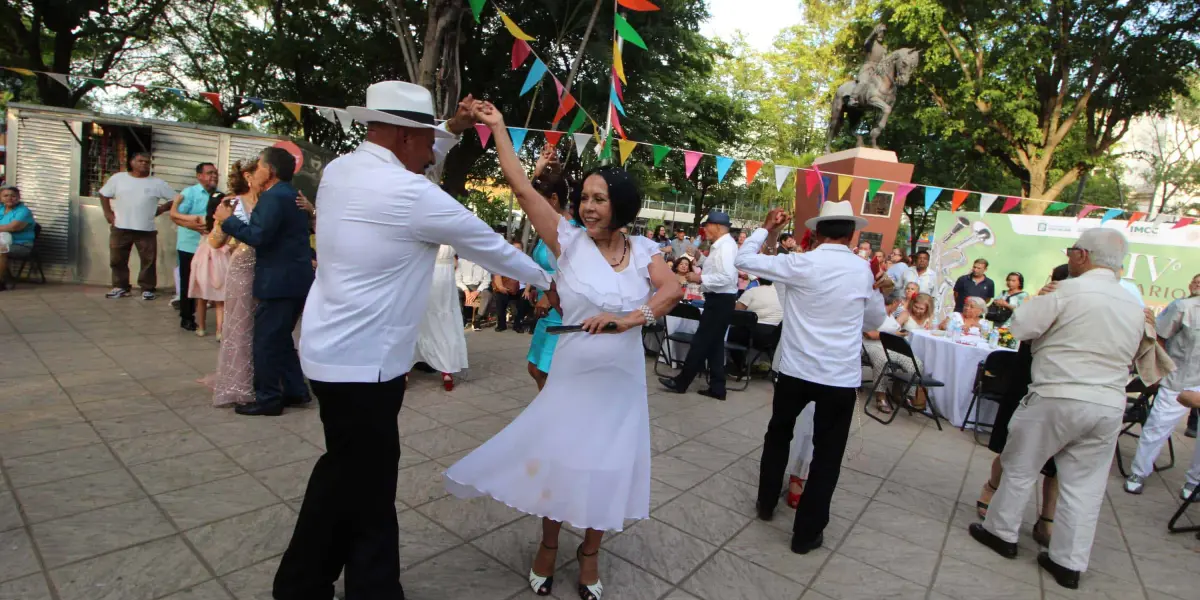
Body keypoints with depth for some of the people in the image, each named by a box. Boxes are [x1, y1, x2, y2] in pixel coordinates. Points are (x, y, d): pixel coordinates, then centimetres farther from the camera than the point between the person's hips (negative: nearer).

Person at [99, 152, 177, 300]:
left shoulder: (157, 183, 1)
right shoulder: (118, 178, 5)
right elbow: (104, 195, 14)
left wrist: (161, 209, -5)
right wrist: (108, 213, 5)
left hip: (147, 229, -1)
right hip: (120, 228, 2)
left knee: (148, 260, 0)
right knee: (117, 259, 8)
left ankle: (147, 288, 12)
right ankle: (120, 287, 21)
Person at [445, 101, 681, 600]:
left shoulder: (642, 250, 0)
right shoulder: (569, 242, -6)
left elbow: (672, 290, -15)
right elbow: (521, 187, -9)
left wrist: (631, 318, -30)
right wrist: (499, 129, -7)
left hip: (622, 380, 2)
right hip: (572, 375, -2)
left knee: (607, 466, 14)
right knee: (559, 460, 11)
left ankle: (589, 551, 36)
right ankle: (548, 544, 36)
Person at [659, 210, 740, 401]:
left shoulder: (725, 246, -18)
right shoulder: (722, 245, 13)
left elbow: (727, 277, -27)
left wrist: (700, 278, -21)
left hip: (720, 300, -10)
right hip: (719, 299, 10)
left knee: (701, 342, -1)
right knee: (714, 344, 13)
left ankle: (681, 382, 9)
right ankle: (717, 388, 19)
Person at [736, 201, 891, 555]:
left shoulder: (800, 264, -10)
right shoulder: (864, 271, 0)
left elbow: (743, 260, -3)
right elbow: (874, 322, 12)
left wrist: (766, 228, 8)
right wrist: (879, 294, 26)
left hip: (795, 370, 0)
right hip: (842, 377, 1)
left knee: (778, 433, 23)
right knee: (827, 455, 12)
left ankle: (767, 503, 36)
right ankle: (807, 533, 19)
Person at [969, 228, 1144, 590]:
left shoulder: (1069, 291, -14)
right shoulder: (1134, 307, 9)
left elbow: (1020, 327, -11)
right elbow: (1127, 356, 19)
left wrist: (1042, 300, 6)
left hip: (1058, 398, -6)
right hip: (1110, 405, 6)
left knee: (1019, 467, 12)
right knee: (1085, 486, 11)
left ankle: (1002, 533, 25)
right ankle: (1069, 563, 18)